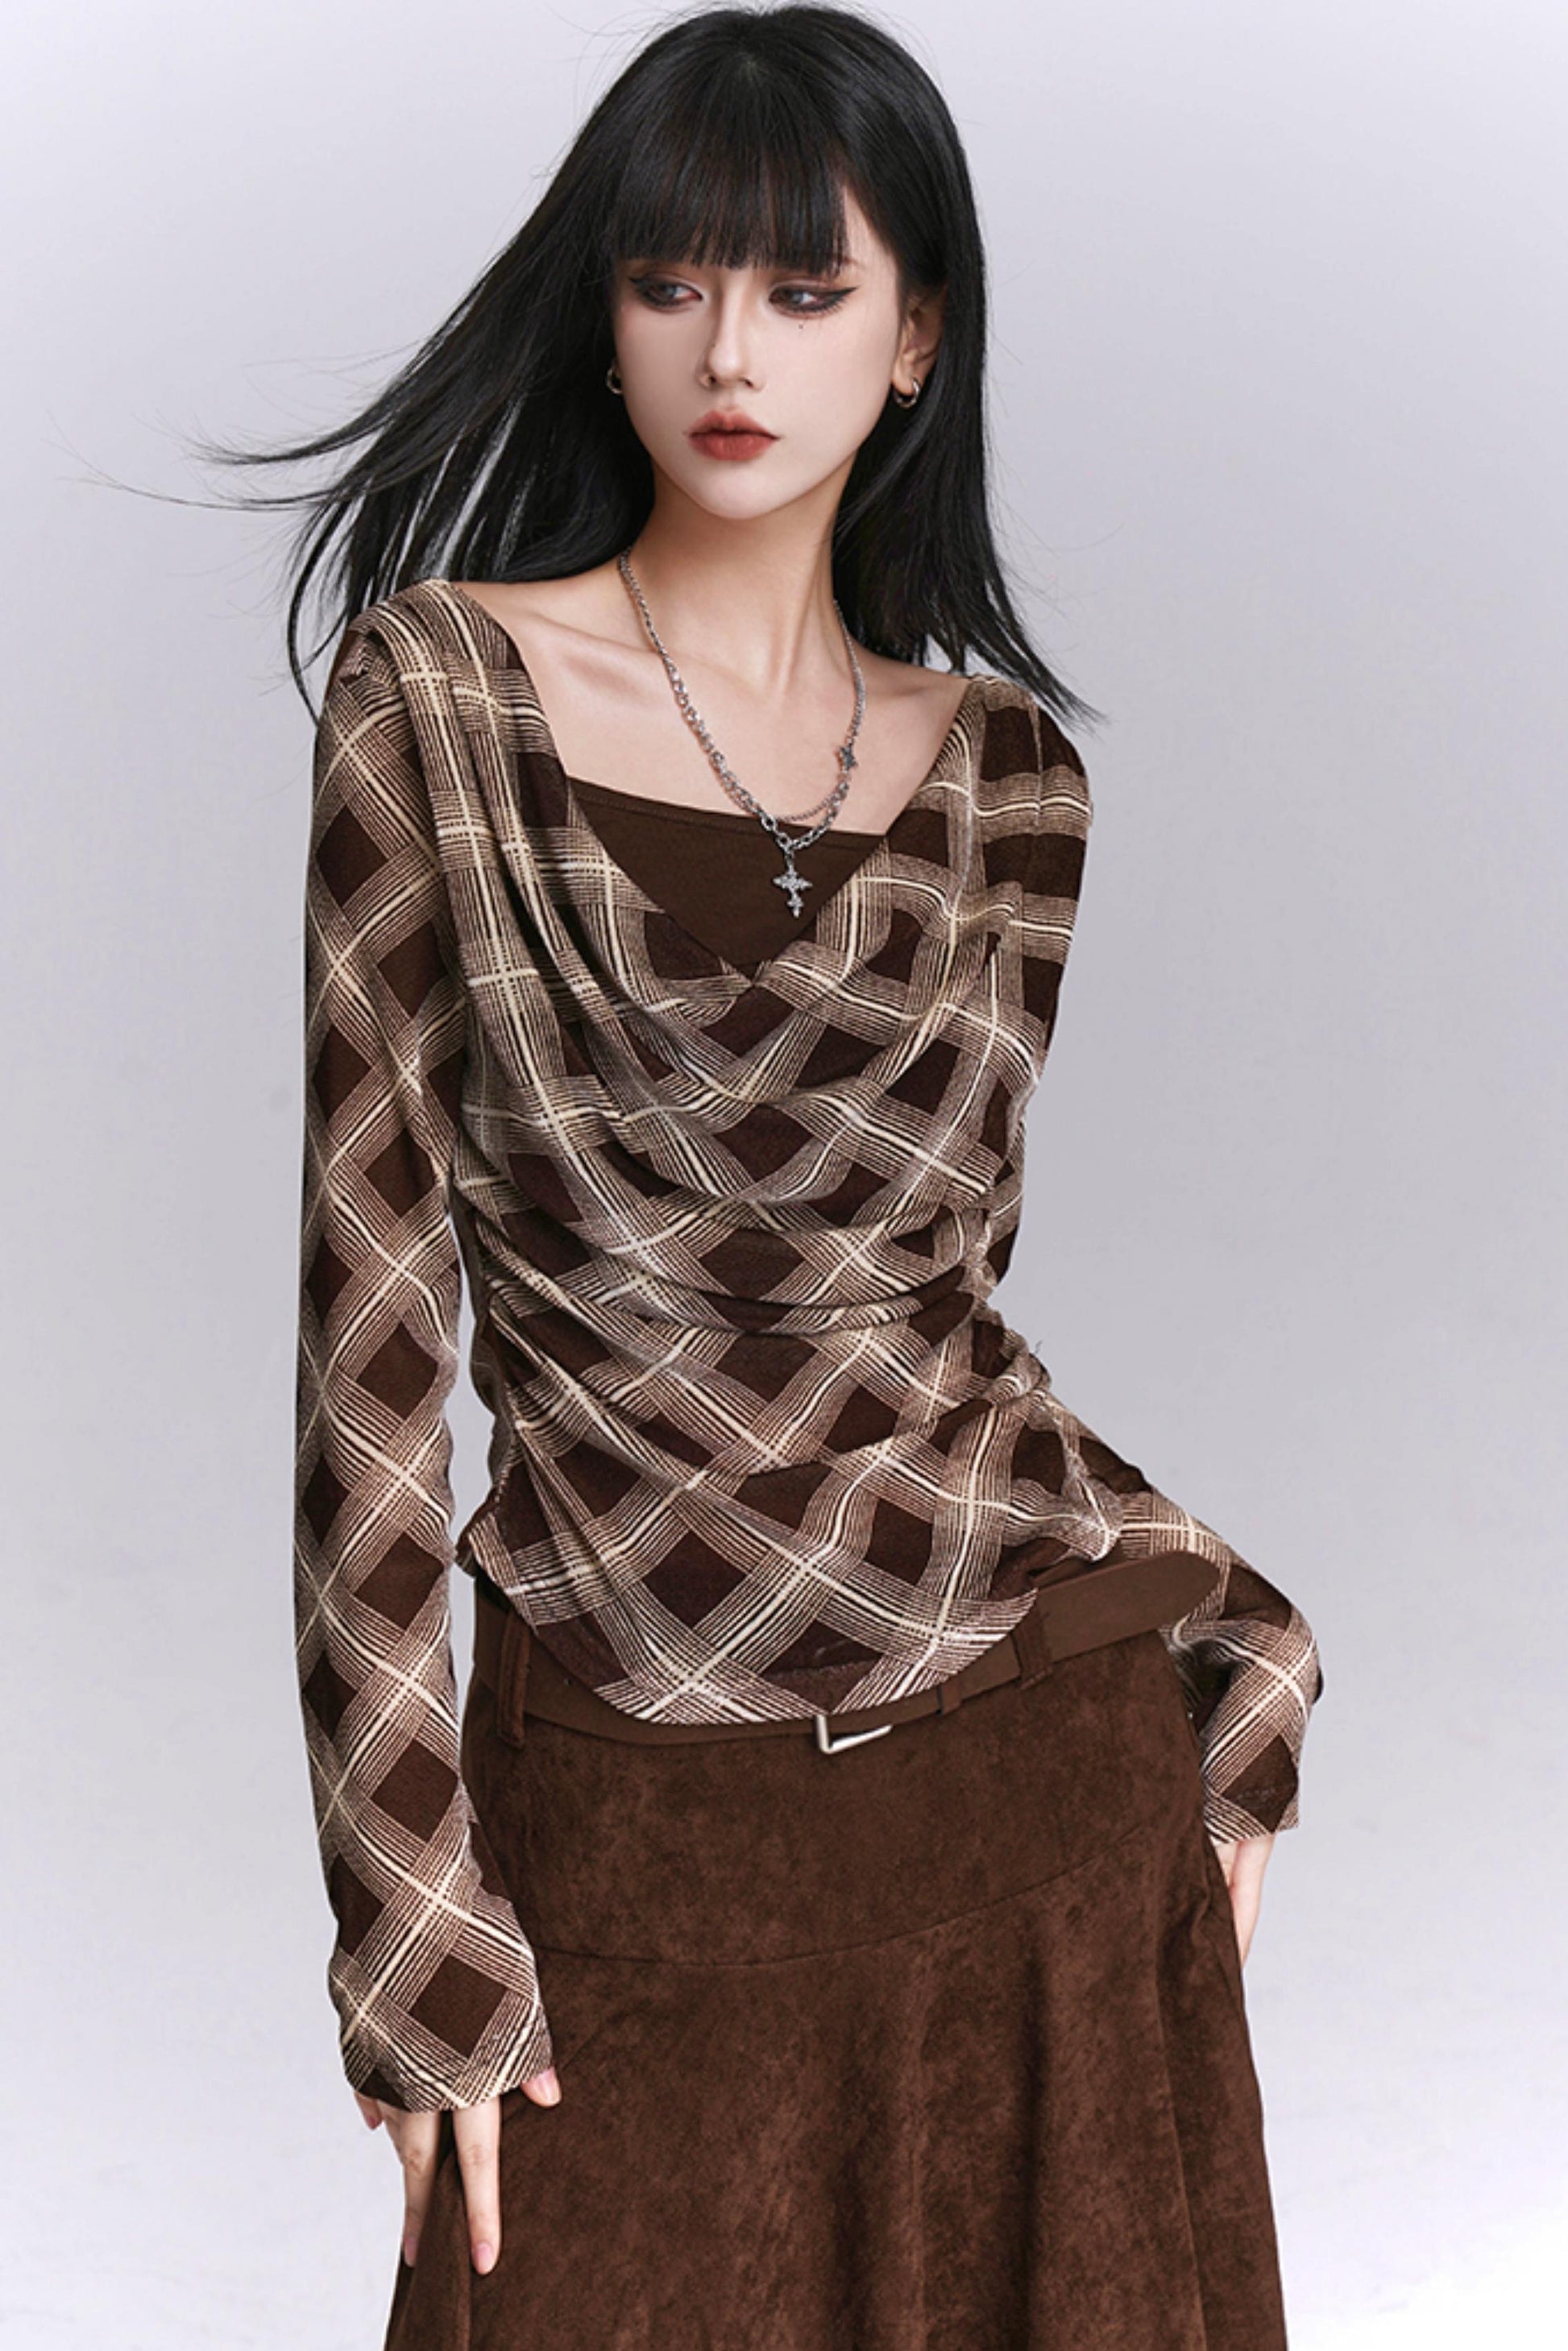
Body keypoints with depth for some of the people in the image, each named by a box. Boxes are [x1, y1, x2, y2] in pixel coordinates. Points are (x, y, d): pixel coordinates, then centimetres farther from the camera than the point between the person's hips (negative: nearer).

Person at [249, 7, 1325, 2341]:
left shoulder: (1007, 768, 6)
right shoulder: (442, 693, -4)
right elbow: (373, 1313, -7)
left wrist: (1225, 1644, 4)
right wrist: (418, 1927, -9)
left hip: (1045, 1760, 3)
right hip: (640, 1836, -3)